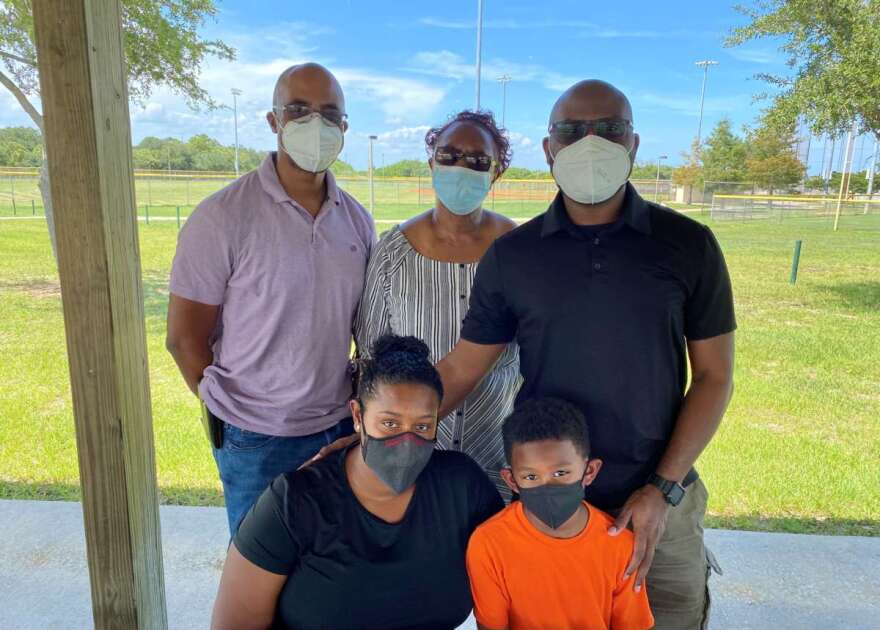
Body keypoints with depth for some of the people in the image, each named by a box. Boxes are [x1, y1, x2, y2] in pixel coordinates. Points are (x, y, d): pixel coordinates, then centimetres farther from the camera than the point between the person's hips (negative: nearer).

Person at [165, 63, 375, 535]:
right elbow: (184, 337, -8)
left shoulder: (356, 219, 2)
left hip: (342, 427, 4)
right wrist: (229, 417, -1)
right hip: (256, 440, -4)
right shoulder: (222, 217, -13)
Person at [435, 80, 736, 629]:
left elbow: (714, 377, -2)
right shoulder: (511, 255, -4)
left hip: (658, 500, 0)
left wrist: (664, 489, -10)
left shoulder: (689, 245, -5)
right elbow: (462, 368, -2)